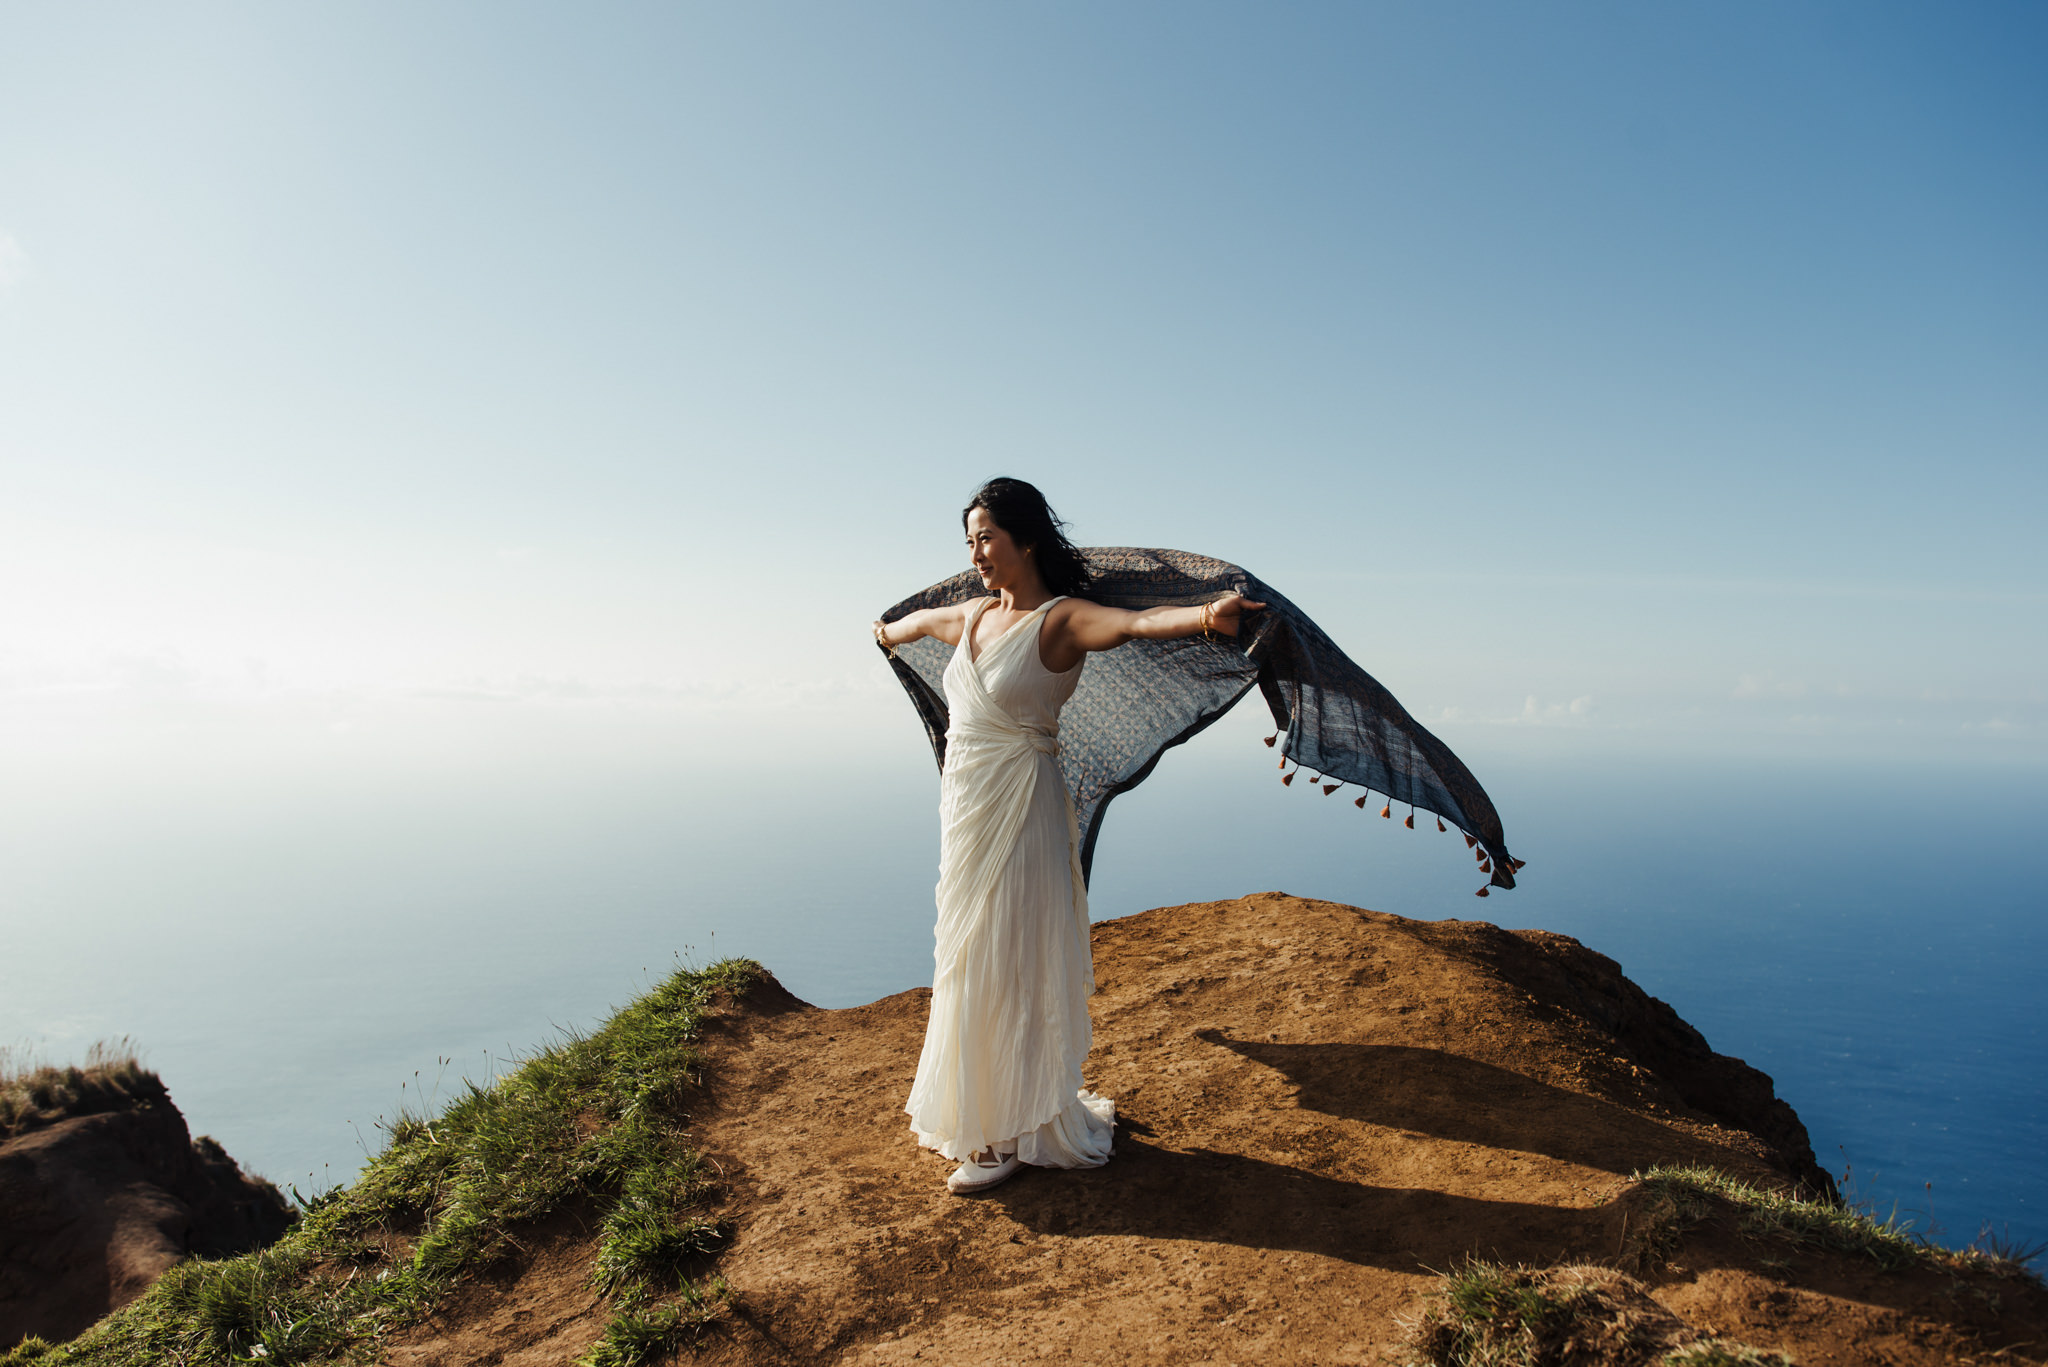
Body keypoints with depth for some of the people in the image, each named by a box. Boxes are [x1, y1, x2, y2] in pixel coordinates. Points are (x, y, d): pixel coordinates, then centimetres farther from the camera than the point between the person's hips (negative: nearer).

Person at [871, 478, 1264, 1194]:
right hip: (964, 806, 8)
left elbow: (1133, 623, -33)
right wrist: (890, 633, 54)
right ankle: (970, 1106, 34)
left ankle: (1009, 1132, 13)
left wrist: (1205, 615, -53)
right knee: (966, 961, 16)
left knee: (1006, 967, 0)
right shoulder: (974, 614, 10)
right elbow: (921, 619, 33)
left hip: (1018, 812, -7)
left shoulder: (1058, 619, -13)